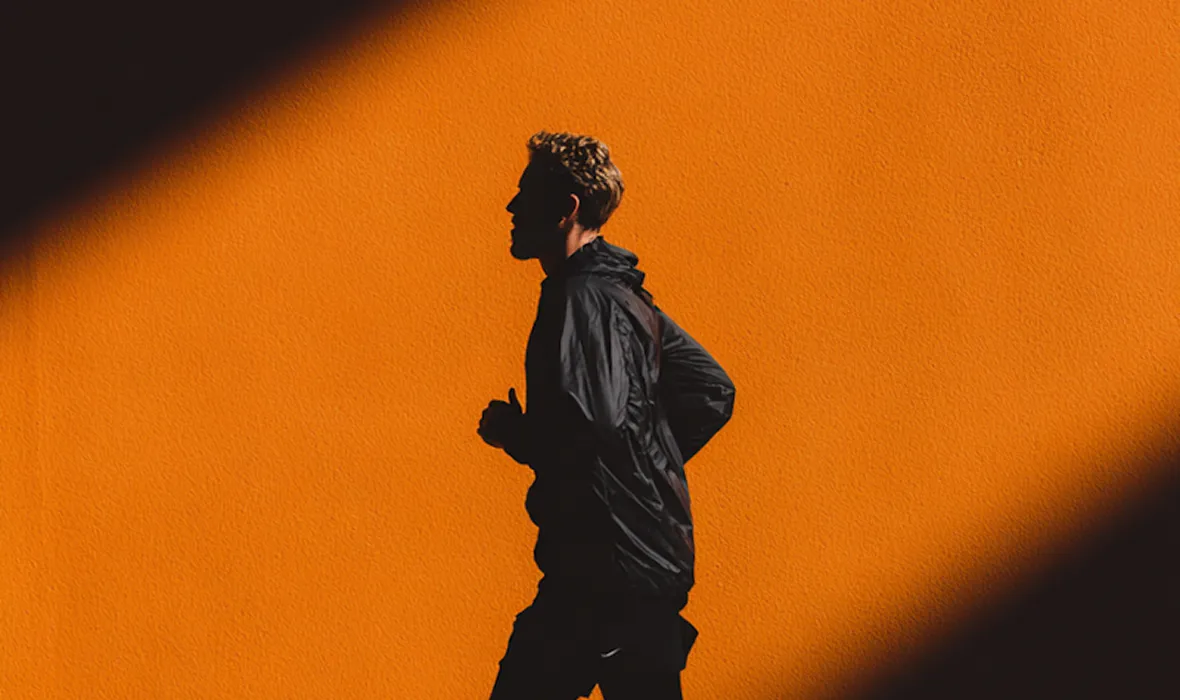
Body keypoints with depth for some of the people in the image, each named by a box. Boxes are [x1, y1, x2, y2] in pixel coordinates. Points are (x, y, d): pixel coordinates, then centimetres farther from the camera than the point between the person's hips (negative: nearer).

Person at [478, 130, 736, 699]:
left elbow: (591, 424, -27)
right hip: (653, 557, 10)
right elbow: (712, 392, 21)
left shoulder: (582, 300, -15)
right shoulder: (622, 295, 16)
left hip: (609, 566, -10)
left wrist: (511, 432, -9)